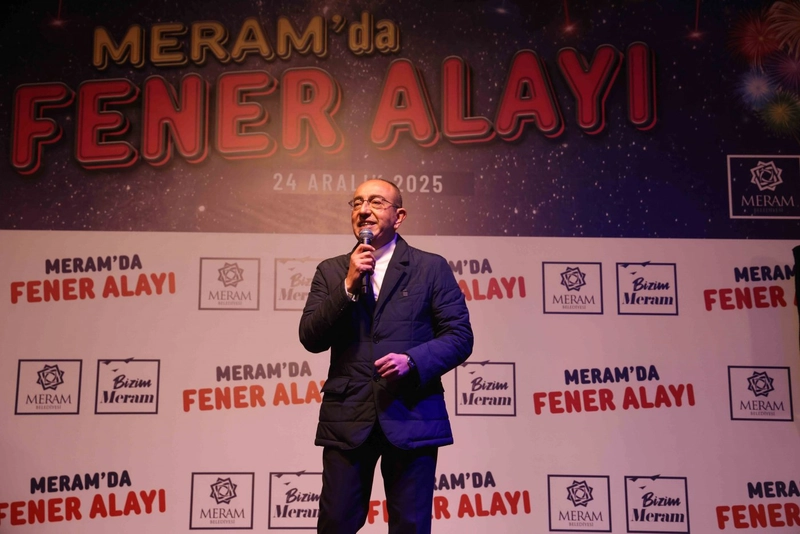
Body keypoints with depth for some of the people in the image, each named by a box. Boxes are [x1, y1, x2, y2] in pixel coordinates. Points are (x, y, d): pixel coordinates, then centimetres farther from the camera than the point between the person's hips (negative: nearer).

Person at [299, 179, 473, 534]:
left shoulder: (431, 268, 4)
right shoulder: (331, 271, 10)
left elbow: (460, 336, 0)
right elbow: (311, 339, 1)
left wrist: (412, 360, -17)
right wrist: (349, 286, -10)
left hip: (411, 416, -1)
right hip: (347, 418, 2)